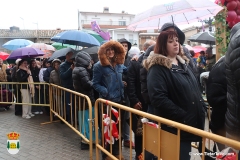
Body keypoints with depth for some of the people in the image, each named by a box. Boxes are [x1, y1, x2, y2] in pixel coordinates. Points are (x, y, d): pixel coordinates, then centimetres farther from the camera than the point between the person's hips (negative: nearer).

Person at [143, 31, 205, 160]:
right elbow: (158, 98, -24)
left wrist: (201, 108, 8)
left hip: (191, 122, 8)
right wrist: (182, 115, -23)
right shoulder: (157, 68, -14)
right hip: (174, 126, -8)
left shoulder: (183, 63, 13)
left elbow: (195, 89, 21)